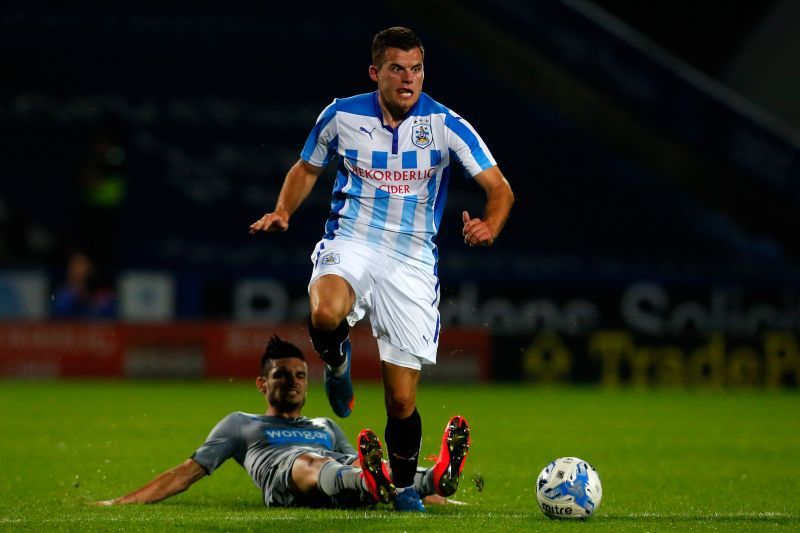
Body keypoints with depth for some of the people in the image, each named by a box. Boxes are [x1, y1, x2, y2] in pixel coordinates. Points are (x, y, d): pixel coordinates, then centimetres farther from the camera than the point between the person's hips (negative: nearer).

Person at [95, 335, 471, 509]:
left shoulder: (327, 427, 44)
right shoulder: (240, 425, 34)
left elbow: (356, 469, 39)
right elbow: (187, 472, 29)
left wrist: (429, 492, 28)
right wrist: (123, 503, 19)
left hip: (340, 489, 5)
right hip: (282, 484, -5)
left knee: (381, 467, -32)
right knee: (308, 463, -43)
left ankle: (437, 480, -66)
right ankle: (370, 483, -77)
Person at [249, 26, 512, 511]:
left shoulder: (446, 125, -6)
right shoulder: (342, 116, -1)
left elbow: (500, 188, -7)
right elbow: (307, 168, 18)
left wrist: (489, 227, -28)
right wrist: (283, 212, -1)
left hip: (412, 260, 0)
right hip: (351, 243, 0)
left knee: (402, 399, -1)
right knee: (325, 315, -37)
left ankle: (405, 486, 25)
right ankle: (337, 361, 0)